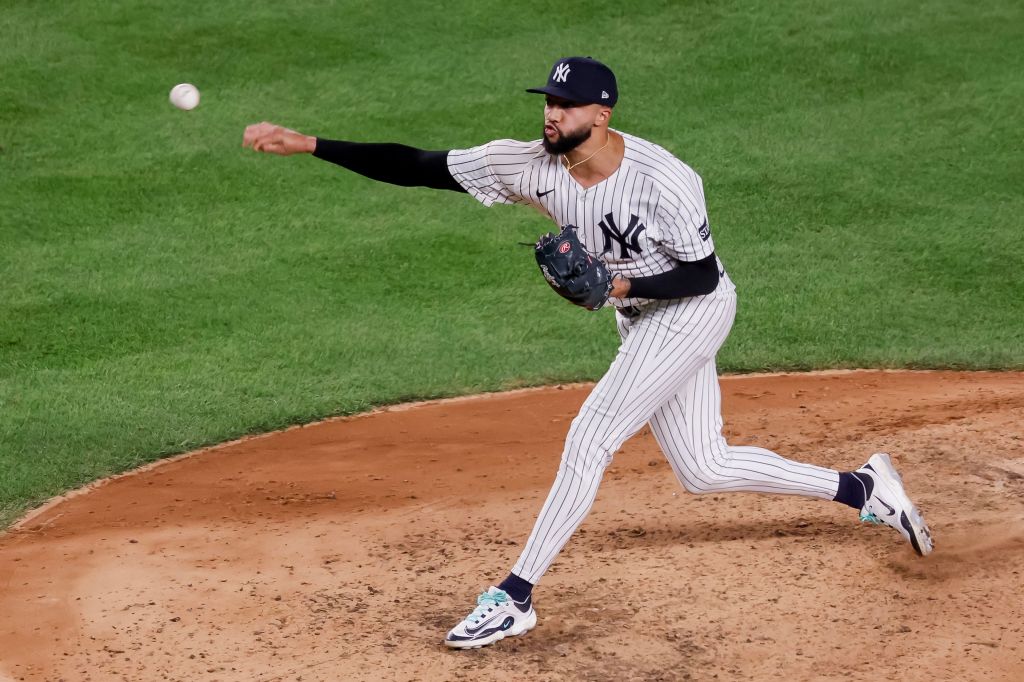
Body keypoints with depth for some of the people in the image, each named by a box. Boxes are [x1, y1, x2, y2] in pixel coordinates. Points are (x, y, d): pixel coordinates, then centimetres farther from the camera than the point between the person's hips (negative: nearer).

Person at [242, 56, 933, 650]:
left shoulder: (664, 180, -28)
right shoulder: (534, 164, -14)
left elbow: (702, 276, -18)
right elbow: (416, 166, -16)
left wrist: (621, 286, -32)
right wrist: (307, 144, -24)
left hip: (691, 311, -7)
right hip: (642, 322, 7)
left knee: (590, 439, -15)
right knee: (703, 467, 13)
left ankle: (515, 597, -8)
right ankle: (863, 487, 28)